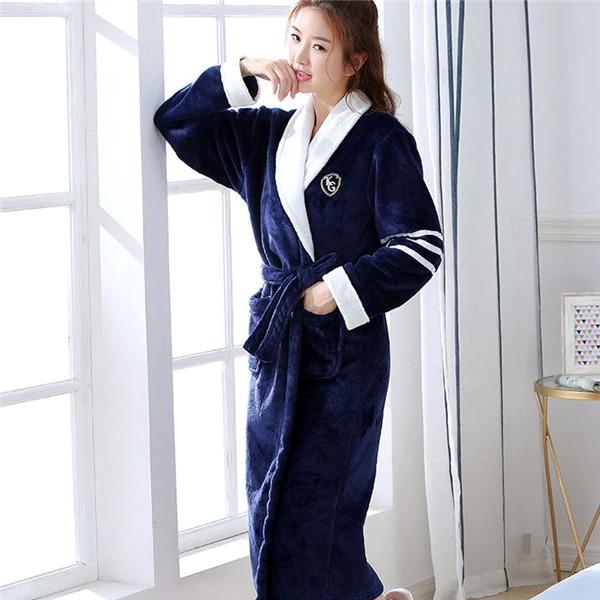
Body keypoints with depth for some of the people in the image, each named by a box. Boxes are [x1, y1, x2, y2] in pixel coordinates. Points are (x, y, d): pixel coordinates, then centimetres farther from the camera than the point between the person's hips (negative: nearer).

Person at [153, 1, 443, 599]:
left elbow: (420, 244, -9)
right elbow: (175, 123, 9)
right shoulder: (267, 134, 11)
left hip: (346, 347, -6)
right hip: (277, 342, 6)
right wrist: (241, 73, -2)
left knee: (311, 509, -6)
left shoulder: (382, 140, -6)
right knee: (270, 504, 8)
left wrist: (338, 290, -13)